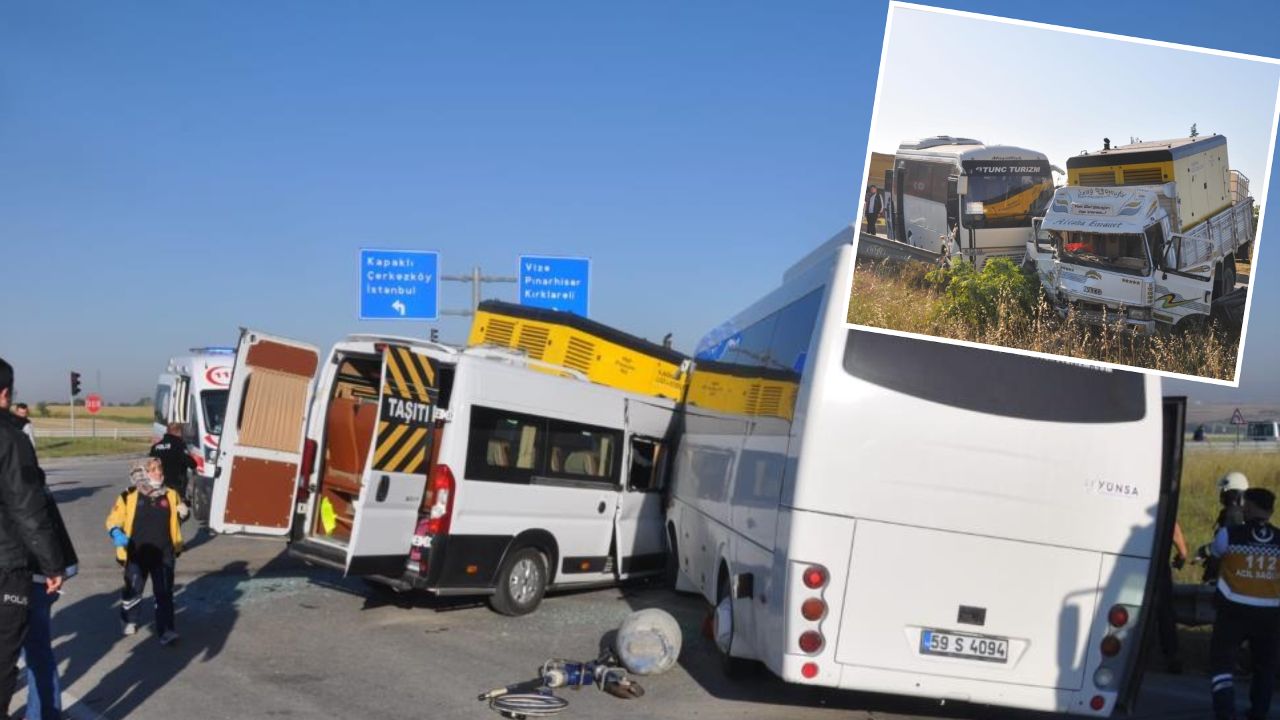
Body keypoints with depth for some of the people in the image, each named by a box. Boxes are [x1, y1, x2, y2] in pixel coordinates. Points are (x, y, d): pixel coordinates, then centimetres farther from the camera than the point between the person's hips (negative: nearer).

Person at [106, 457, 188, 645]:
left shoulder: (170, 495, 3)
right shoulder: (129, 497, -7)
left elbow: (179, 515, 19)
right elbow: (113, 520, -3)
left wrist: (184, 513, -4)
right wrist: (116, 533, -22)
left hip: (163, 554, 1)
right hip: (137, 554, -1)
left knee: (164, 593, -2)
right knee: (133, 590, 16)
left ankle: (166, 631, -1)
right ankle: (129, 621, 42)